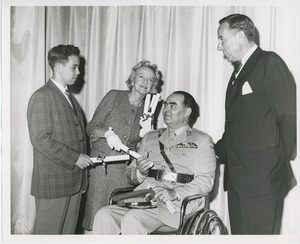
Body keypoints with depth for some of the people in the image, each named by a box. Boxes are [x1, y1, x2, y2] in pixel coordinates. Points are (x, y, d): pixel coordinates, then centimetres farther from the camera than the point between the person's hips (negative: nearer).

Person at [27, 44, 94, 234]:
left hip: (75, 181, 8)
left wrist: (82, 177, 11)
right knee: (49, 232, 2)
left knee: (68, 232, 13)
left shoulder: (70, 98, 18)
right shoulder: (41, 97, -10)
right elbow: (40, 140, -18)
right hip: (53, 183, -8)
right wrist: (74, 158, -17)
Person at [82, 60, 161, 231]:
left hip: (126, 168, 2)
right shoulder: (114, 97, 0)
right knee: (96, 215, -2)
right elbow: (92, 126, -2)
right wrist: (108, 133, -20)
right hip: (102, 164, -2)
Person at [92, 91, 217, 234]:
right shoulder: (149, 138, 24)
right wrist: (140, 172, -4)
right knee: (104, 215, -22)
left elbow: (205, 181, -2)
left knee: (132, 219, -31)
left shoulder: (201, 141, 9)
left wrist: (175, 193, -17)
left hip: (175, 205, -4)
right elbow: (130, 175, 21)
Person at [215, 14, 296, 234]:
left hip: (262, 179, -8)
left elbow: (289, 116, -13)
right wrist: (216, 150, 10)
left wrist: (277, 162, -7)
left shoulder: (269, 63, -7)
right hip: (237, 177, 8)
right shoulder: (238, 73, 19)